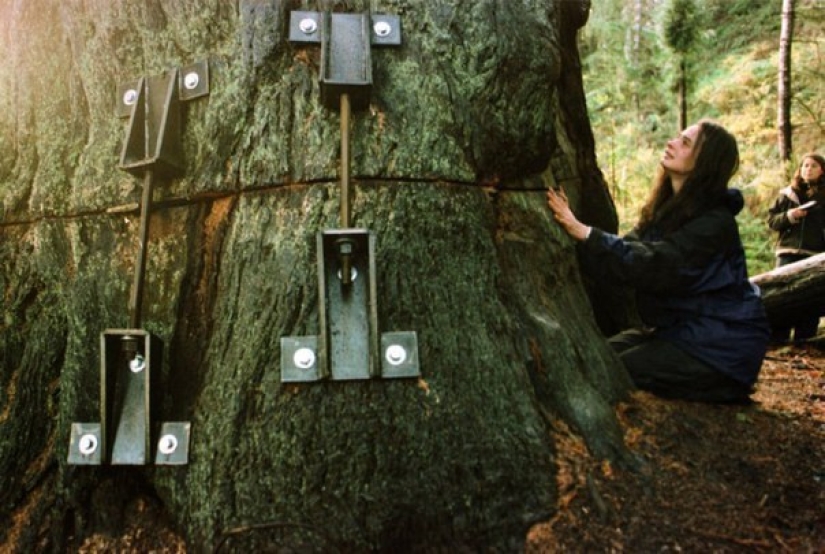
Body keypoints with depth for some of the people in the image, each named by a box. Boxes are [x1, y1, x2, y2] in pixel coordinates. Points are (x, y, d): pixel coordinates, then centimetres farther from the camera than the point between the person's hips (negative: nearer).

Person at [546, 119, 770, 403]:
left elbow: (651, 265, -32)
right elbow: (628, 251, -5)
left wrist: (583, 231, -34)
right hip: (678, 327, 8)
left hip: (720, 344, -8)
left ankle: (726, 391, -1)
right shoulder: (666, 207, 5)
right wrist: (573, 229, -19)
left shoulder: (715, 222, -22)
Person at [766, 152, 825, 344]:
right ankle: (778, 336, 2)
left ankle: (804, 337, 6)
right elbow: (771, 220, 11)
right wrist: (788, 216, -9)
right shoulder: (787, 194, 12)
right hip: (788, 252, 1)